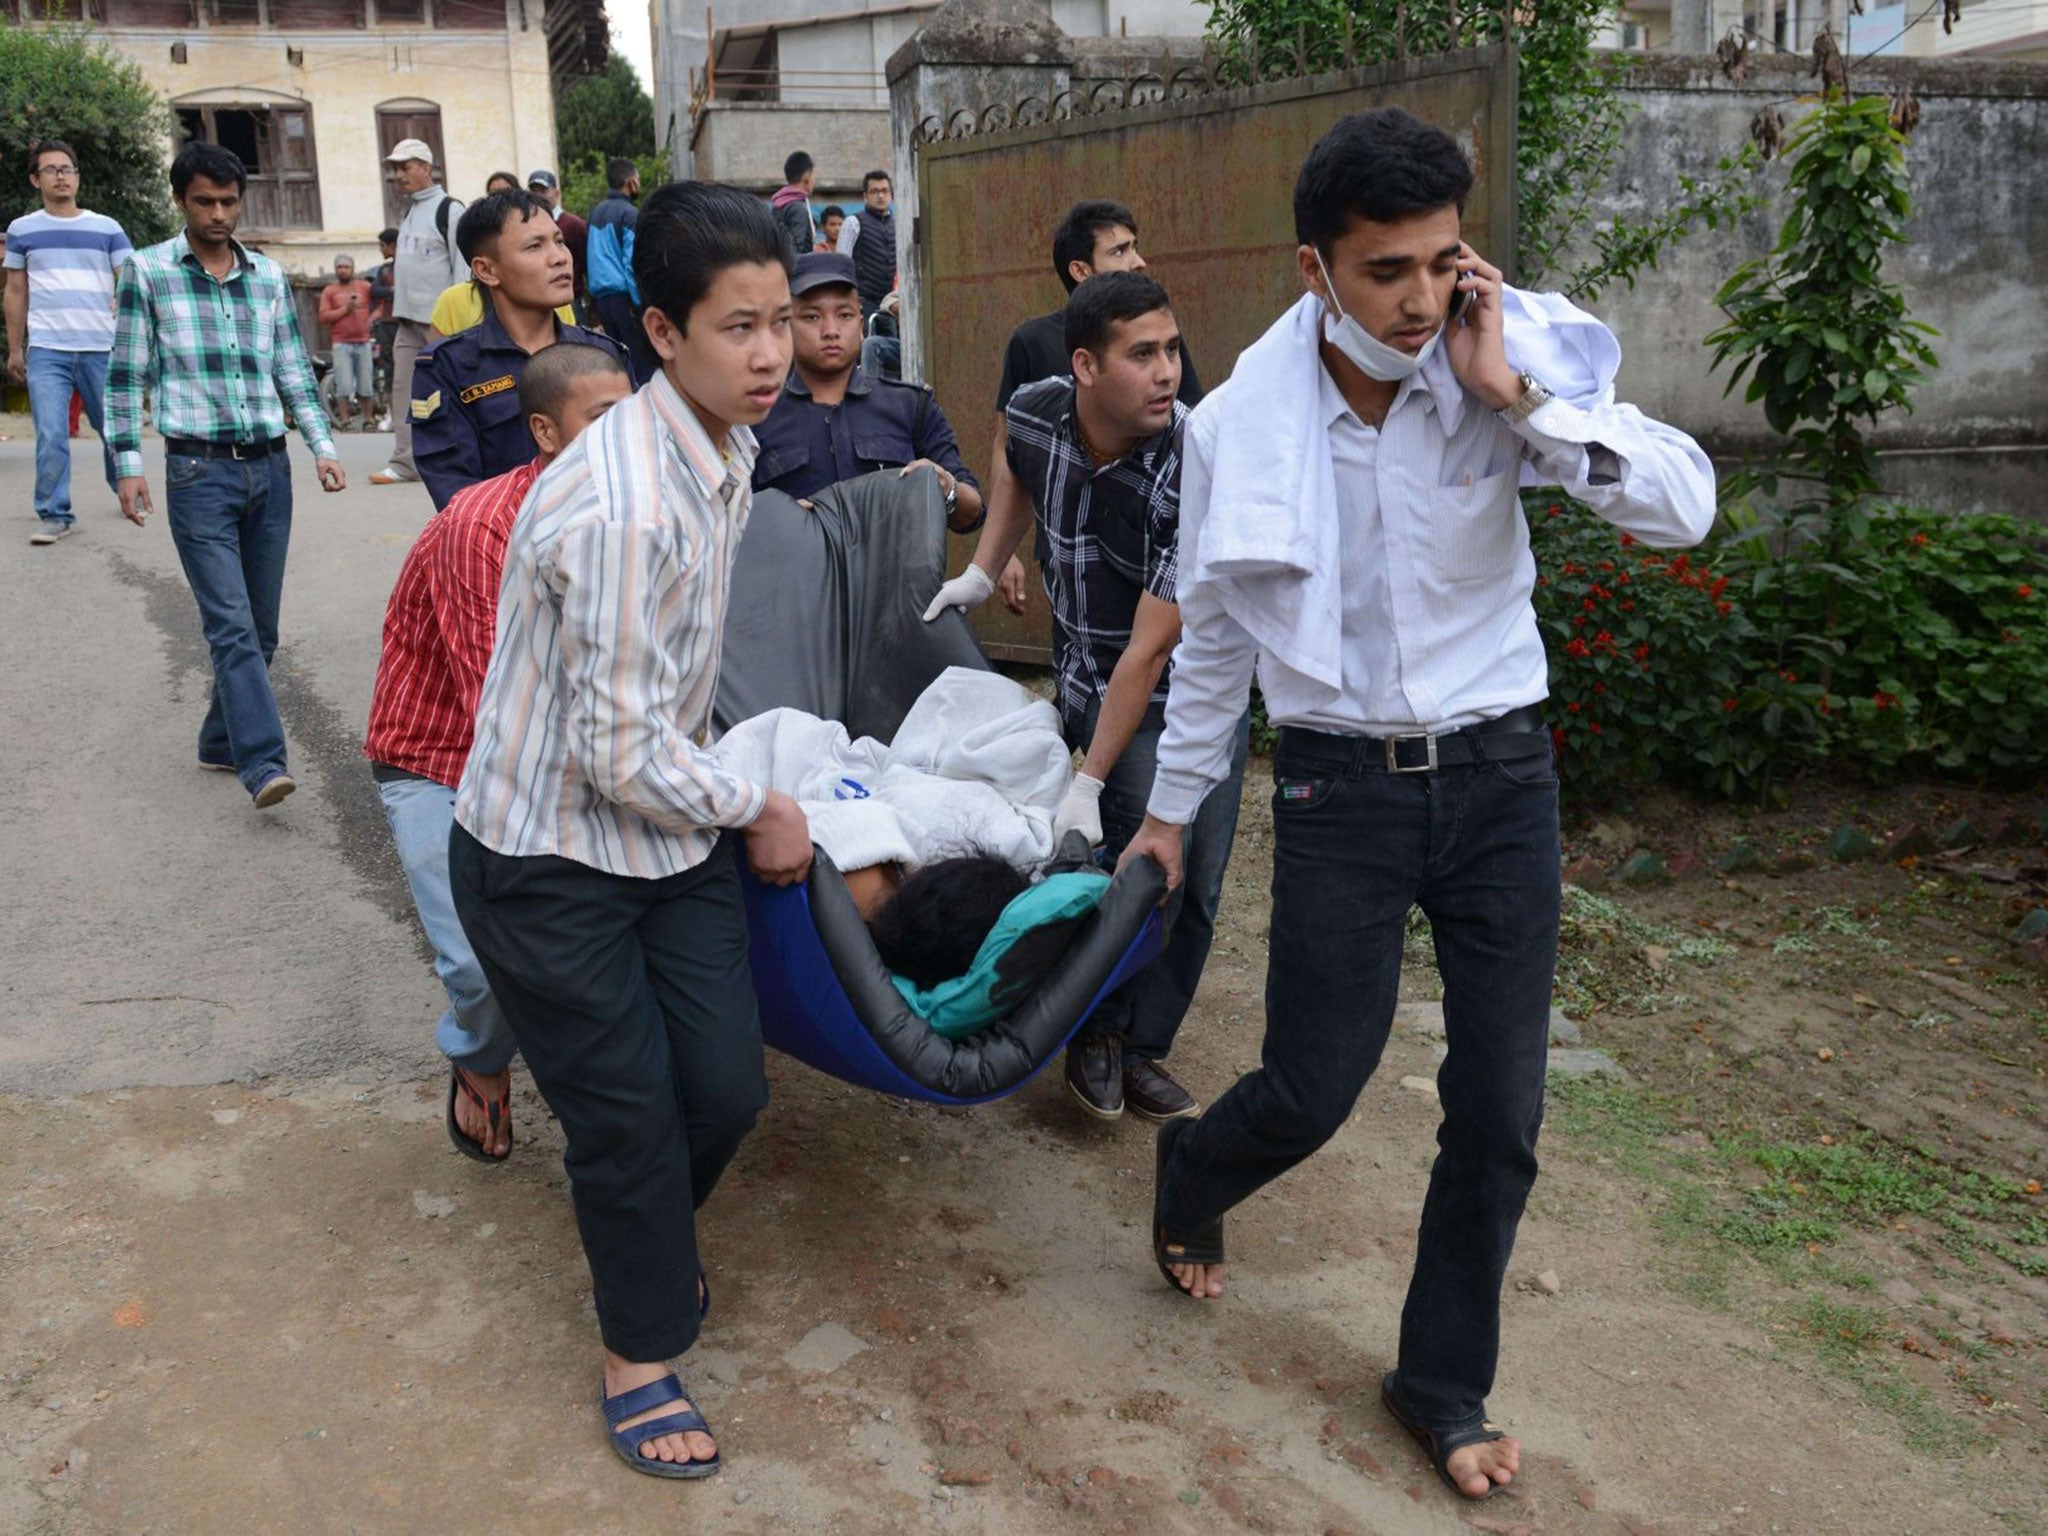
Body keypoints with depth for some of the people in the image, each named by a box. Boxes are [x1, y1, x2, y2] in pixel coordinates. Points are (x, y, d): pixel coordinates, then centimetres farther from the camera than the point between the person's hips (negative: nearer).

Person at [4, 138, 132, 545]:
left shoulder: (107, 228, 8)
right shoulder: (22, 230, 9)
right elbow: (16, 291, 14)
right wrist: (14, 349, 13)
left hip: (103, 349, 0)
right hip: (46, 351, 0)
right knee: (51, 437, -7)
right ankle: (54, 515, -1)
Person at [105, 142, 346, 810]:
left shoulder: (270, 276, 11)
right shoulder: (148, 272, 1)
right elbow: (125, 376, 2)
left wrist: (322, 446, 4)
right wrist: (128, 465, -5)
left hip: (269, 466, 4)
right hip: (199, 471, -4)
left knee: (259, 627, 8)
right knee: (231, 623, -13)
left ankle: (222, 741, 24)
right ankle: (263, 764, -19)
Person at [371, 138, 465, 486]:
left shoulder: (448, 210, -8)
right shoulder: (409, 213, 19)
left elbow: (462, 266, -12)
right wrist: (401, 306, 18)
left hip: (441, 322, -8)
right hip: (409, 320, 8)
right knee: (404, 389, 4)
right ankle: (404, 462, 6)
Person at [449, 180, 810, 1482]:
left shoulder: (725, 450, 0)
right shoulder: (625, 509, -31)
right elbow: (622, 757, -26)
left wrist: (738, 806, 21)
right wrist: (759, 811, -11)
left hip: (672, 832, 8)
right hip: (551, 861, -7)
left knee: (727, 1090, 11)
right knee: (629, 1119, 6)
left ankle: (645, 1241, 44)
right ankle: (643, 1349, 32)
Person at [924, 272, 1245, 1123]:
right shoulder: (1034, 412, -15)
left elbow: (1149, 650, -27)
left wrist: (1088, 783, -25)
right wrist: (981, 572, 8)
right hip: (1096, 684, 1)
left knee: (1196, 883, 2)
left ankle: (1141, 1048, 21)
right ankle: (1099, 1032, 14)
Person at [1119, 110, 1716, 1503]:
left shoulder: (1506, 371, -9)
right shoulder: (1238, 423, -9)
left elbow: (1685, 506, -19)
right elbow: (1214, 633, 4)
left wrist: (1513, 392, -25)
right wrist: (1174, 806, 11)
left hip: (1497, 773, 2)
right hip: (1341, 787, -1)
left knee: (1501, 1116, 6)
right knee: (1310, 1095, 4)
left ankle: (1445, 1383, 29)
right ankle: (1189, 1183, 41)